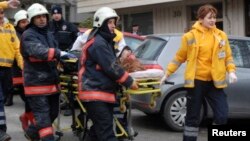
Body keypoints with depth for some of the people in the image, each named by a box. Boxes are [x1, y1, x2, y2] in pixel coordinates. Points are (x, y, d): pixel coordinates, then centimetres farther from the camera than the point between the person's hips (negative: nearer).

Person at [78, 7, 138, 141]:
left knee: (99, 130, 14)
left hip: (102, 92, 10)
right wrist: (129, 82, -12)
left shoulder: (105, 41, 18)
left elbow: (111, 64, 23)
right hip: (95, 93, -10)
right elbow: (111, 68, -19)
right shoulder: (98, 43, -16)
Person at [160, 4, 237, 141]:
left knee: (222, 115, -3)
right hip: (196, 81, -2)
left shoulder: (221, 35, 5)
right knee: (193, 117, 6)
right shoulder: (190, 36, -4)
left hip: (214, 82, 3)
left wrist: (231, 71, -5)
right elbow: (179, 57, 5)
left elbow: (228, 56, 11)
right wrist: (167, 73, 5)